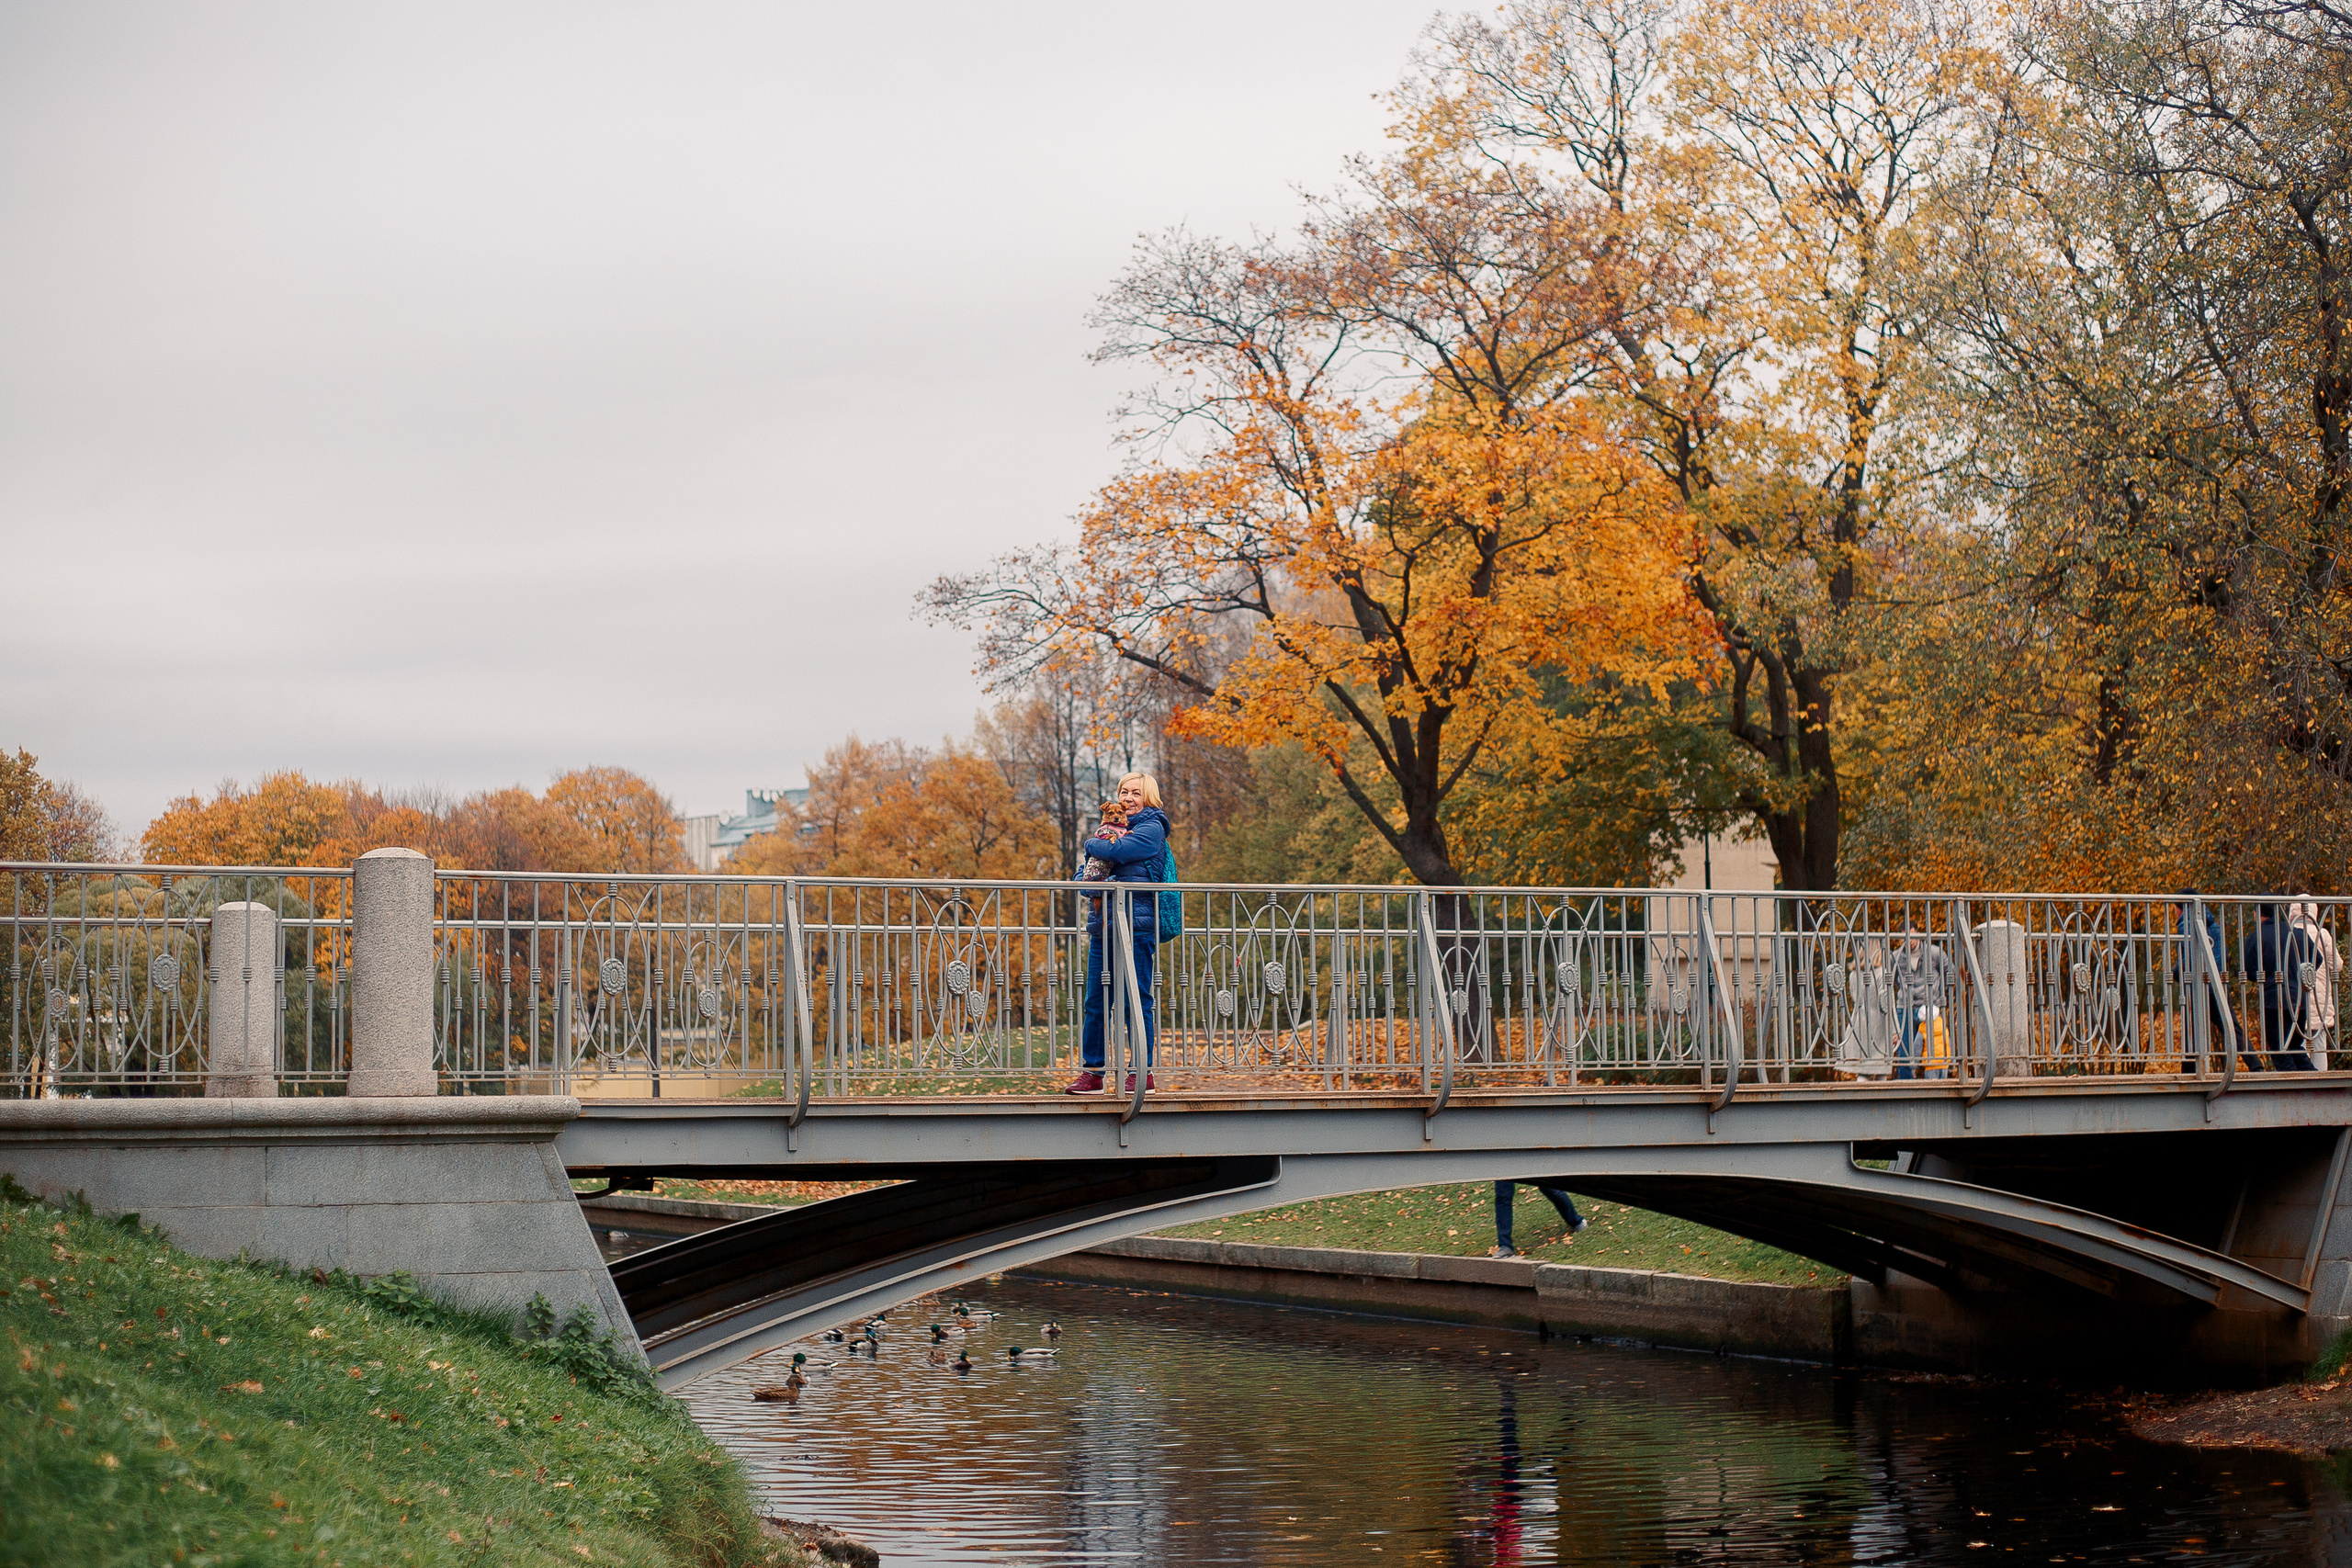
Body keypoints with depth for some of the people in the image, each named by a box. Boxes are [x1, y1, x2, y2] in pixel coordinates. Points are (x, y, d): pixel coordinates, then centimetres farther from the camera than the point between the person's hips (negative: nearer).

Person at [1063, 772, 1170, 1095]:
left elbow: (1116, 852, -16)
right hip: (1103, 924, 8)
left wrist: (1093, 844, 5)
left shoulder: (1151, 828, 0)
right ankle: (1092, 1072, 9)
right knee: (1095, 1002, 5)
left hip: (1136, 926, -8)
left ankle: (1142, 1071, -1)